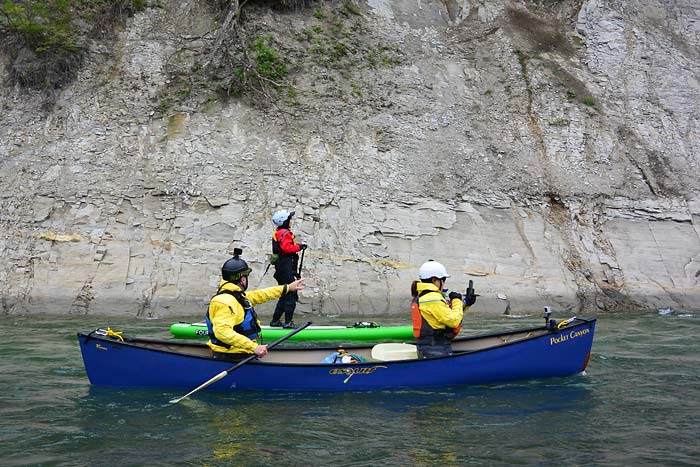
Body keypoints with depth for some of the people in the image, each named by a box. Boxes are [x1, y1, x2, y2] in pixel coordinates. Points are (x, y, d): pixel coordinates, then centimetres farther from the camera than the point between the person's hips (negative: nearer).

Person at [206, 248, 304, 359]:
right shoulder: (225, 302, -19)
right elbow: (222, 331, -32)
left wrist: (288, 288, 34)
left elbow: (260, 295, 28)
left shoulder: (237, 296, 14)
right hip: (231, 358, -10)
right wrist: (254, 347, -33)